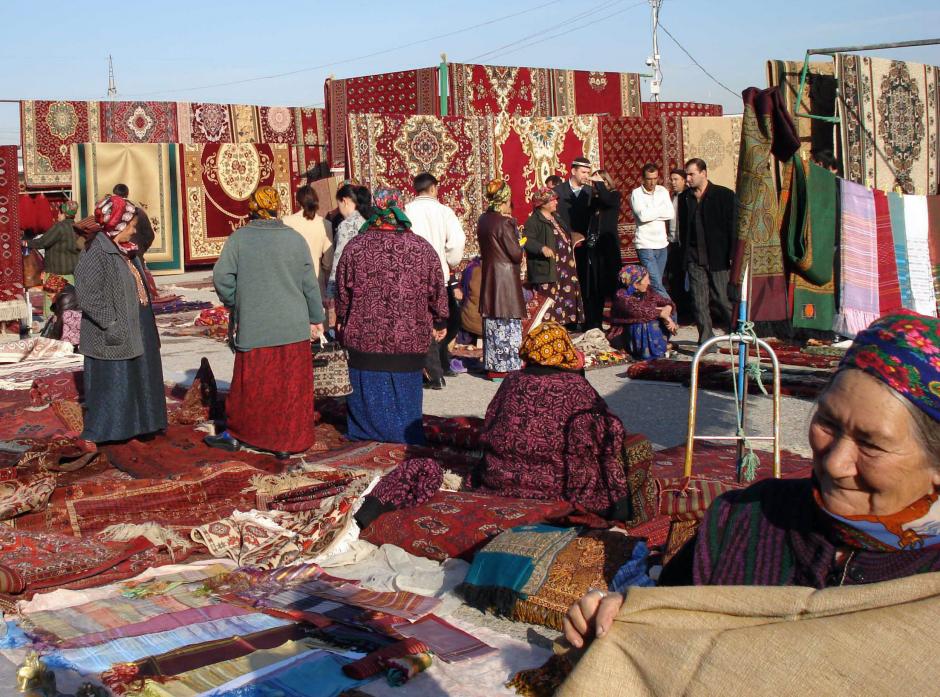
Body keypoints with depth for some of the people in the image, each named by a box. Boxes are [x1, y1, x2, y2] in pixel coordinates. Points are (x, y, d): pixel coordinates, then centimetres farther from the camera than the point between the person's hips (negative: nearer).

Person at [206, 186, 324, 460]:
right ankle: (286, 443, 12)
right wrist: (316, 319, 13)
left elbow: (221, 277, -10)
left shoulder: (238, 239, -5)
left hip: (254, 327, 0)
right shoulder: (295, 239, -1)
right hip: (293, 327, 0)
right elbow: (310, 284, 2)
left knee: (250, 383, 13)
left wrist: (235, 305, 8)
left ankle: (234, 434, 25)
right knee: (291, 386, 7)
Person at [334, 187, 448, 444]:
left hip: (365, 337, 0)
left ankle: (364, 438, 19)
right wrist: (440, 323, 15)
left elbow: (342, 290, 4)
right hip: (409, 338, 0)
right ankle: (406, 441, 18)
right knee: (404, 392, 11)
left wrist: (341, 322, 19)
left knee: (367, 393, 12)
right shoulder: (422, 249, -3)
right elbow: (437, 291, 2)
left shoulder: (355, 247, -4)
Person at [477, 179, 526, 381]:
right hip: (505, 275, -8)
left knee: (492, 321, 12)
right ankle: (506, 366, 3)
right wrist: (520, 247, 5)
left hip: (488, 274, 8)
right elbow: (516, 254, -18)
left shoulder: (483, 220, 4)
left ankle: (492, 367, 18)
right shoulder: (504, 223, -18)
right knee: (507, 321, 0)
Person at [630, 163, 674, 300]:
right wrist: (661, 209, -8)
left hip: (662, 244, 5)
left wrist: (651, 213, -12)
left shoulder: (662, 191, 7)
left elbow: (671, 214, -4)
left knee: (655, 283, 11)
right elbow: (643, 215, -20)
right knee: (657, 285, -12)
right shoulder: (636, 193, -6)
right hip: (645, 245, -5)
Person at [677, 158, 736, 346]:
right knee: (699, 302, 2)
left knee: (724, 300, -1)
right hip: (694, 260, 4)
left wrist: (732, 256, -9)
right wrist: (686, 254, 8)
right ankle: (706, 341, 9)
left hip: (718, 258, -4)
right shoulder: (684, 198, 10)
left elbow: (733, 227, -4)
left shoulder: (724, 195, -2)